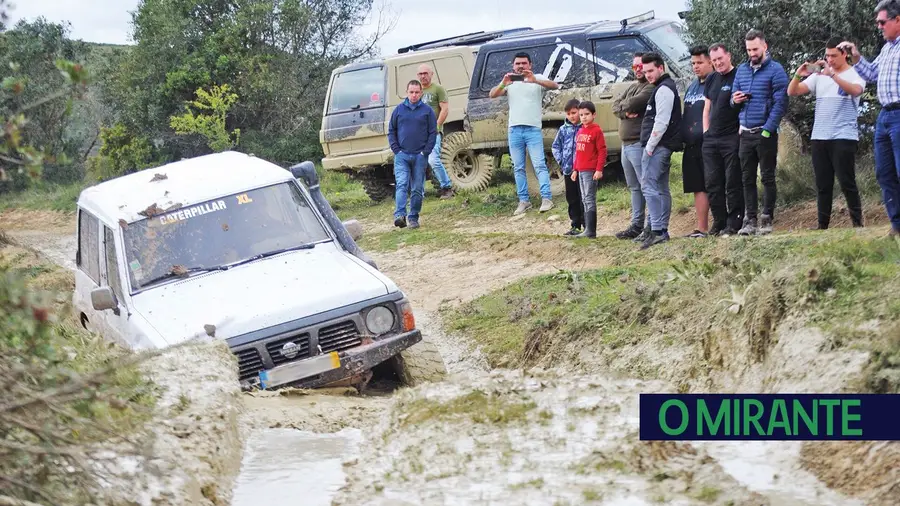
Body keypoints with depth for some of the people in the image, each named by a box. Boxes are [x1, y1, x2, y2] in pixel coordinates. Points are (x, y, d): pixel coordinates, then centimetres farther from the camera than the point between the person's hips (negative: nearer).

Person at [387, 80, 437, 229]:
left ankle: (414, 217, 12)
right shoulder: (399, 110, 7)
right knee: (402, 184, -15)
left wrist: (426, 151, -5)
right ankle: (400, 215, -25)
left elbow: (433, 132, 5)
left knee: (417, 189, 4)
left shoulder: (427, 111, 4)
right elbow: (391, 131, 11)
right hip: (402, 155, 0)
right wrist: (396, 149, -1)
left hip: (420, 156, 1)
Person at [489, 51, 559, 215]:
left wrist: (535, 80, -30)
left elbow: (555, 86, -14)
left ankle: (546, 198, -13)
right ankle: (524, 200, 10)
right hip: (514, 130, 4)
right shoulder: (509, 82, 11)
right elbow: (492, 94, 0)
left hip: (533, 129, -3)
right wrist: (503, 84, -21)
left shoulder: (538, 79, 3)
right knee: (518, 168, 5)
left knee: (539, 165, -10)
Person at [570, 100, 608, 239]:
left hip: (591, 171, -8)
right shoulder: (580, 131, 15)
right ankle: (587, 229, 14)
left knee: (590, 199, -9)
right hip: (581, 171, 8)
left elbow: (602, 151, -12)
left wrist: (599, 170, -17)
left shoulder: (596, 131, -8)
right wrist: (575, 169, 20)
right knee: (585, 200, 10)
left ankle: (591, 231, -10)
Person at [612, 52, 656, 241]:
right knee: (634, 187, 15)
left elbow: (635, 103, -21)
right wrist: (626, 111, -9)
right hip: (626, 145, 10)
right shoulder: (632, 87, 21)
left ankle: (651, 227, -11)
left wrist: (622, 106, 1)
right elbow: (616, 105, 12)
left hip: (639, 145, -10)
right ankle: (637, 225, 22)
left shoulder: (651, 87, -9)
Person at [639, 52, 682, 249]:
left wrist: (650, 146, -16)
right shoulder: (665, 87, 22)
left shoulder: (663, 89, -11)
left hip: (657, 146, -11)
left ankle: (657, 231, -22)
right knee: (661, 189, 11)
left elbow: (661, 122, -19)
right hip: (662, 146, 11)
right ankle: (663, 231, 14)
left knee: (649, 186, -16)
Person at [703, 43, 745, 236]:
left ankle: (733, 224, -4)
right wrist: (706, 131, 15)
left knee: (733, 183, -6)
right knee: (712, 183, 6)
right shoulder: (711, 80, 17)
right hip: (711, 140, 7)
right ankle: (719, 222, 13)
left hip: (732, 139, -7)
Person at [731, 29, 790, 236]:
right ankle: (750, 221, 11)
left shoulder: (775, 70, -6)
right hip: (746, 133, 6)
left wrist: (768, 129, -18)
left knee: (767, 178, 0)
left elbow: (780, 103, -12)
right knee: (747, 179, 7)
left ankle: (767, 220, 3)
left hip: (765, 133, -6)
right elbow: (733, 98, 22)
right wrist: (735, 100, -3)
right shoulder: (742, 70, 13)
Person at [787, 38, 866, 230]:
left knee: (847, 182, -6)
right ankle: (822, 225, 9)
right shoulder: (819, 75, 12)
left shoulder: (855, 74, -1)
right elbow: (792, 92, 6)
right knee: (823, 185, 6)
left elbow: (856, 90, -24)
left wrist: (832, 74, -34)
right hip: (819, 137, 5)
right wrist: (798, 75, -14)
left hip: (844, 137, -5)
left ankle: (857, 223, -1)